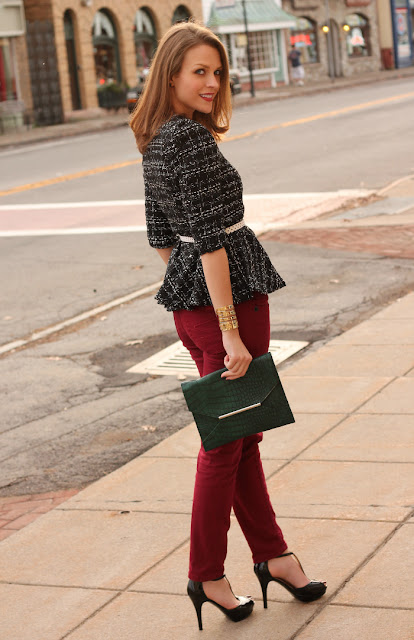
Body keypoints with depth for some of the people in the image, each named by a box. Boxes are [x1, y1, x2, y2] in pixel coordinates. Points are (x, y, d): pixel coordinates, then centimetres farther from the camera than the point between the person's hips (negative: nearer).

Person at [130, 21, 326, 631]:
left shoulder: (155, 141, 11)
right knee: (225, 440, 2)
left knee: (240, 432, 17)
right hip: (228, 293, -9)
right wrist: (231, 333, -22)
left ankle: (272, 554, 28)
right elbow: (210, 240, -22)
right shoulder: (192, 138, -18)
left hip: (188, 301, 9)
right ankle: (207, 575, 13)